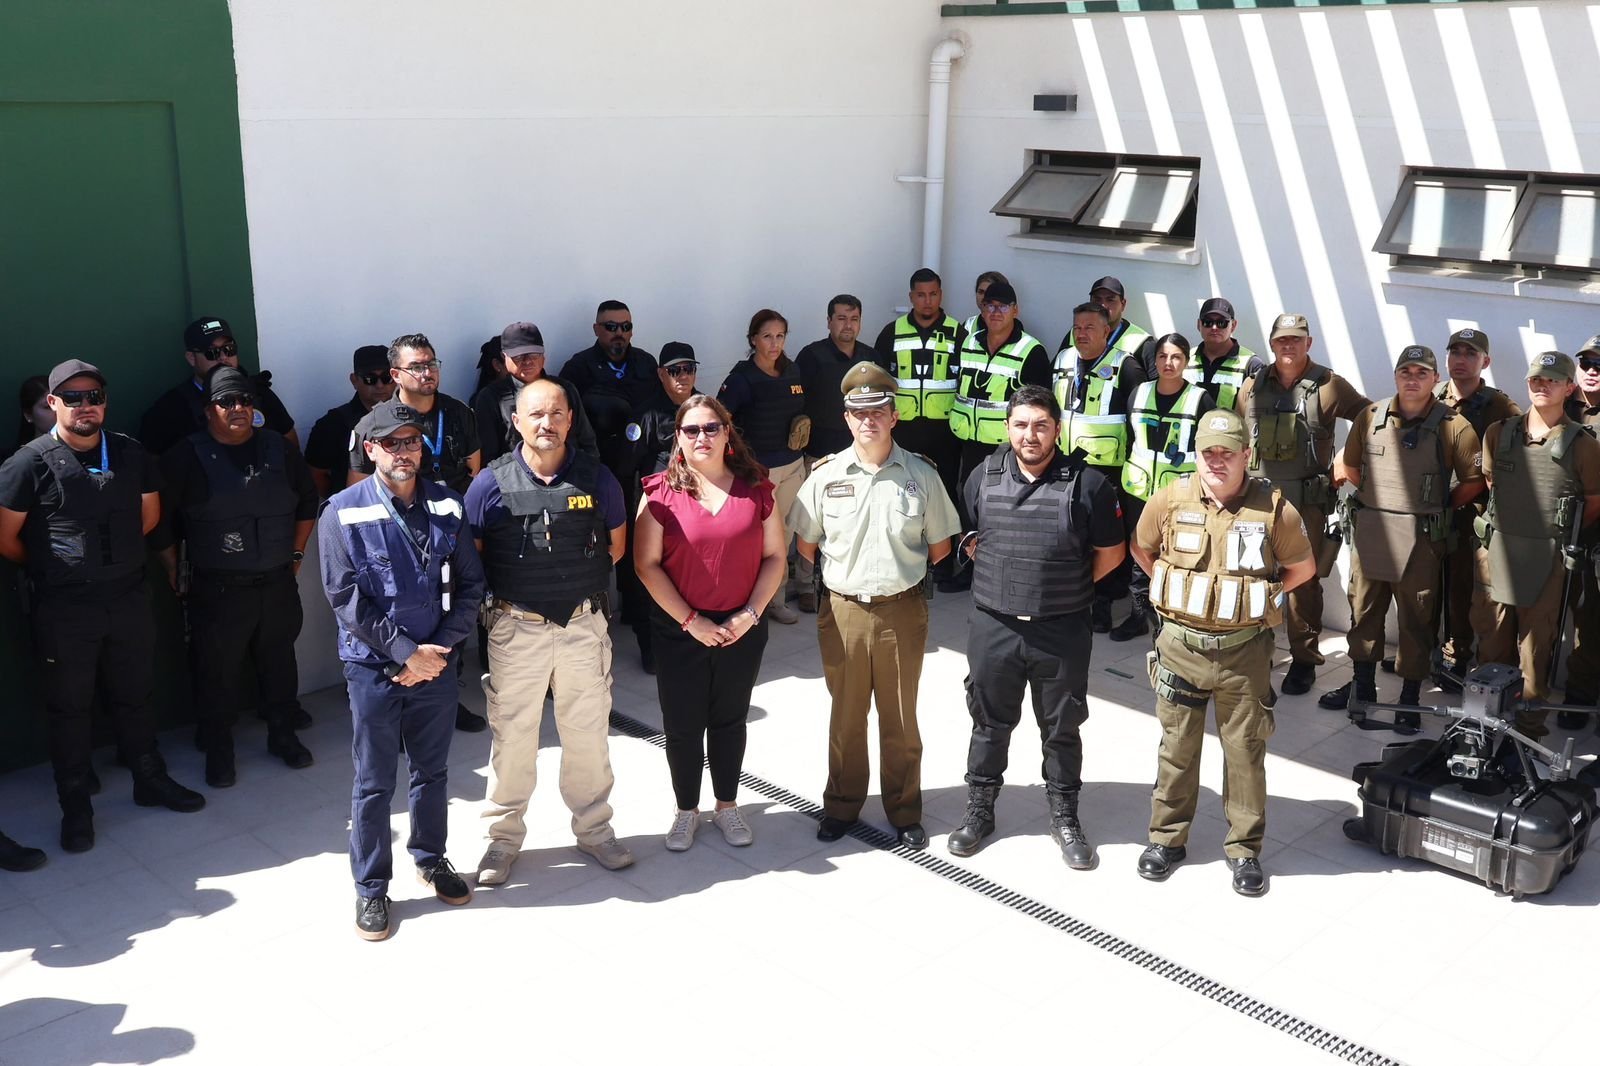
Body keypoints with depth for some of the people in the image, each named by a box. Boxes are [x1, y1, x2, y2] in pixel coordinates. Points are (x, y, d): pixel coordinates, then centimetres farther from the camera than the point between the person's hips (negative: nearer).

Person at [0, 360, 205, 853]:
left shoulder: (130, 454, 1)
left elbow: (149, 514, 14)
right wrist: (51, 568, 7)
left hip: (128, 599, 4)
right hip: (63, 608, -3)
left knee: (133, 695, 17)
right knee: (69, 708, 9)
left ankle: (150, 780, 33)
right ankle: (75, 806, 21)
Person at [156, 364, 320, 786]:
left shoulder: (279, 449, 5)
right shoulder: (187, 457, -6)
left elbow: (308, 502, 15)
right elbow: (162, 520, -2)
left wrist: (296, 552, 12)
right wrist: (173, 573, -2)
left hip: (277, 584, 3)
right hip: (216, 589, -3)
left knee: (279, 663, 15)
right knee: (218, 671, 5)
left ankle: (283, 736, 32)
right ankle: (218, 752, 21)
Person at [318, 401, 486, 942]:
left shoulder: (446, 506, -1)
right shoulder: (344, 512, -10)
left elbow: (470, 583, 1)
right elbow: (346, 597, -14)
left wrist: (439, 648, -10)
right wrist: (407, 652, -16)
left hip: (436, 665, 3)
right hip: (374, 668, -3)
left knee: (432, 771, 18)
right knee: (373, 784, 8)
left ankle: (431, 858, 39)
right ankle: (371, 887, 24)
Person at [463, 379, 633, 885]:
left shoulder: (596, 477, -3)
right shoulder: (492, 483, -8)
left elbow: (615, 541, 11)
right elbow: (470, 556, 1)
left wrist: (579, 580, 7)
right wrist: (511, 588, 4)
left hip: (585, 625, 2)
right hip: (517, 628, -1)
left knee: (588, 732, 12)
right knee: (512, 735, 9)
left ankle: (594, 827, 30)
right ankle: (504, 836, 25)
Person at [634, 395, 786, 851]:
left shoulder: (756, 488, 0)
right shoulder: (661, 492, -7)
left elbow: (775, 556, 1)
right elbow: (647, 564, -9)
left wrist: (751, 614, -10)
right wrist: (691, 621, -13)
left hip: (742, 629, 2)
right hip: (679, 630, -1)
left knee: (729, 721, 15)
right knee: (683, 725, 9)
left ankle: (727, 805, 33)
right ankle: (686, 810, 29)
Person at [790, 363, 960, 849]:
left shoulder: (921, 475, -4)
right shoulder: (826, 476, -3)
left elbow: (939, 547, 5)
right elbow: (806, 545, 6)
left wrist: (901, 571, 7)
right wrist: (847, 571, 8)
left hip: (902, 611, 0)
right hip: (843, 610, 1)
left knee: (901, 718, 11)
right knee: (846, 715, 14)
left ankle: (905, 810, 26)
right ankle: (842, 805, 30)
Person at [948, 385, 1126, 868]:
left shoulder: (1087, 484, -10)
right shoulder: (984, 477, -1)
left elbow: (1111, 552, 1)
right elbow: (968, 538, 15)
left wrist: (1069, 588, 3)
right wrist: (1002, 578, 8)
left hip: (1062, 631, -2)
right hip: (993, 627, 2)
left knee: (1062, 728, 13)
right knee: (989, 723, 16)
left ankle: (1064, 816, 31)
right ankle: (978, 809, 32)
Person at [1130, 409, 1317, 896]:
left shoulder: (1274, 508, -10)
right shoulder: (1171, 498, -6)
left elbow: (1303, 567, 5)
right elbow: (1141, 548, 12)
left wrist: (1255, 597, 1)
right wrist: (1174, 591, 6)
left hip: (1245, 651, -1)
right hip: (1180, 644, 1)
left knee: (1245, 751, 9)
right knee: (1177, 746, 13)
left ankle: (1245, 848, 23)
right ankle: (1167, 837, 28)